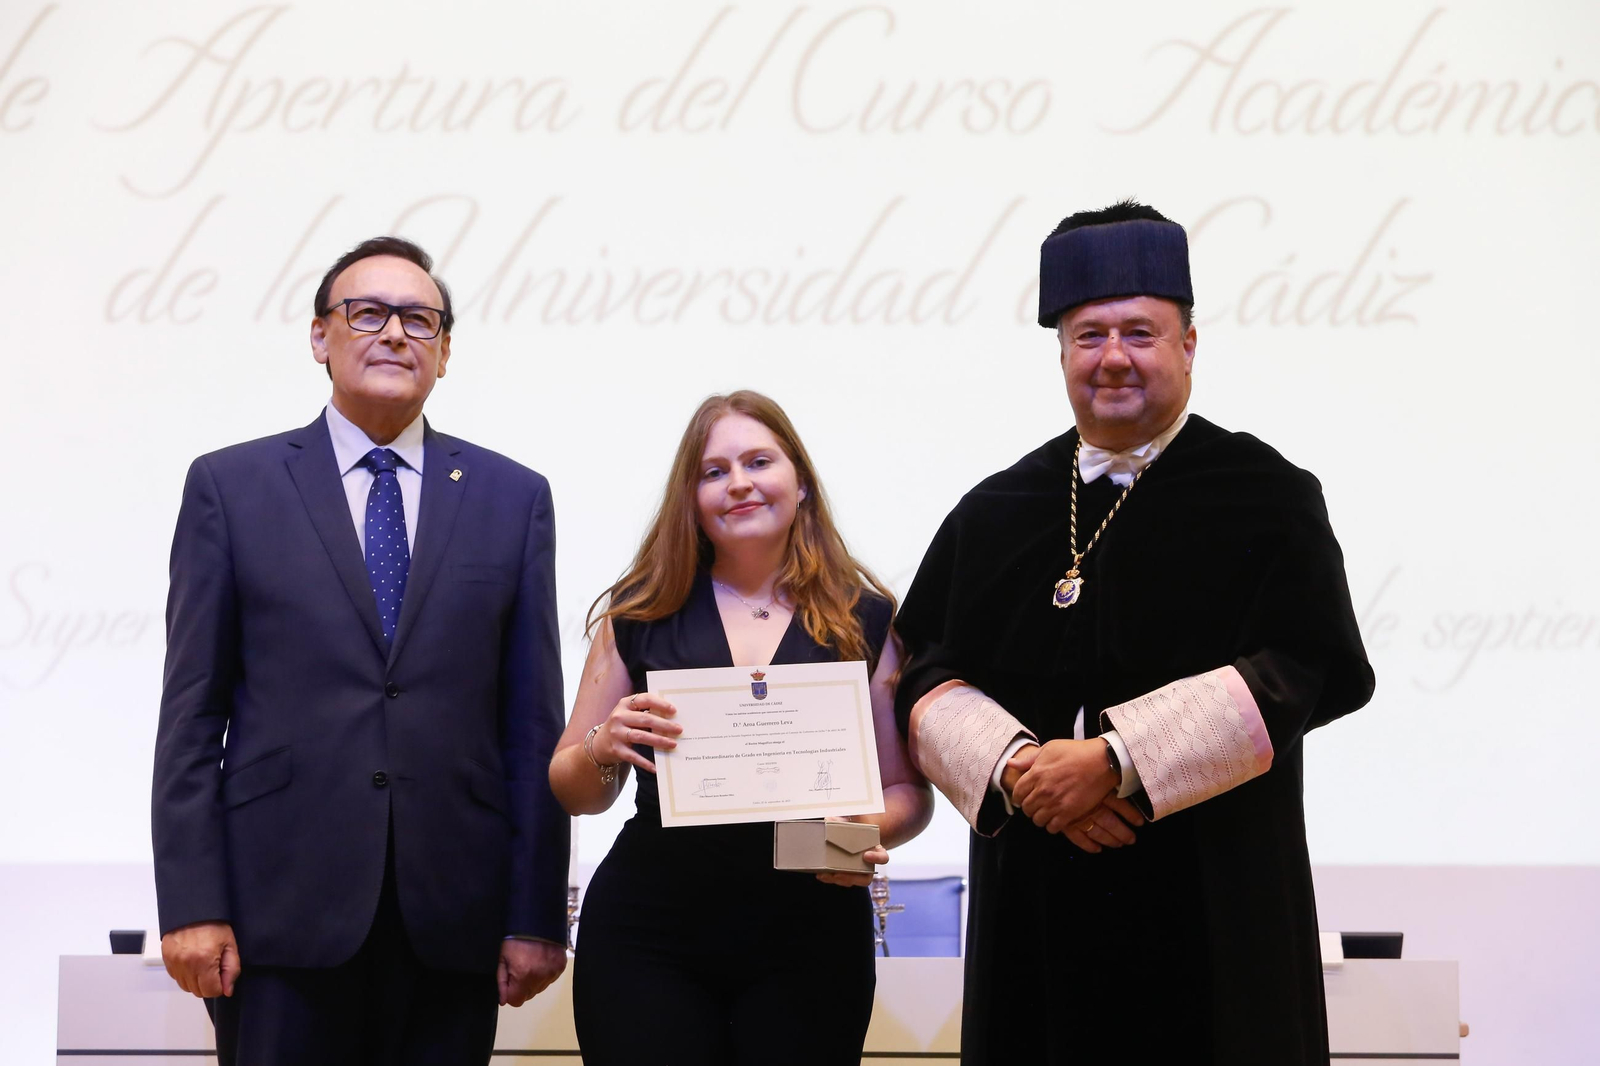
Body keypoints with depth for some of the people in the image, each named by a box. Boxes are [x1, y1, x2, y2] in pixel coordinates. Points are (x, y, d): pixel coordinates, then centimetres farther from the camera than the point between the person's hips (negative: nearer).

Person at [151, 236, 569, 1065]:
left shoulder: (513, 497, 9)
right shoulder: (230, 485, 6)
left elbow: (534, 722, 7)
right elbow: (192, 710, 3)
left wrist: (536, 917, 2)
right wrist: (191, 903, -5)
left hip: (452, 912, 1)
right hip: (280, 904, -1)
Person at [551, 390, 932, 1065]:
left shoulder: (863, 618, 5)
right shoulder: (640, 614, 5)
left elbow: (908, 790, 7)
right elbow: (574, 795, 9)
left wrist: (876, 829, -15)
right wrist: (603, 750, -13)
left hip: (810, 939, 0)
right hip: (649, 937, 0)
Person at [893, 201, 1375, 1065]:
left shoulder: (1264, 499, 0)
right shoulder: (994, 516, 11)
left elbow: (1301, 671, -11)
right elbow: (928, 678, 6)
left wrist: (1115, 760, -18)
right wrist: (1018, 768, -14)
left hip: (1211, 908, -3)